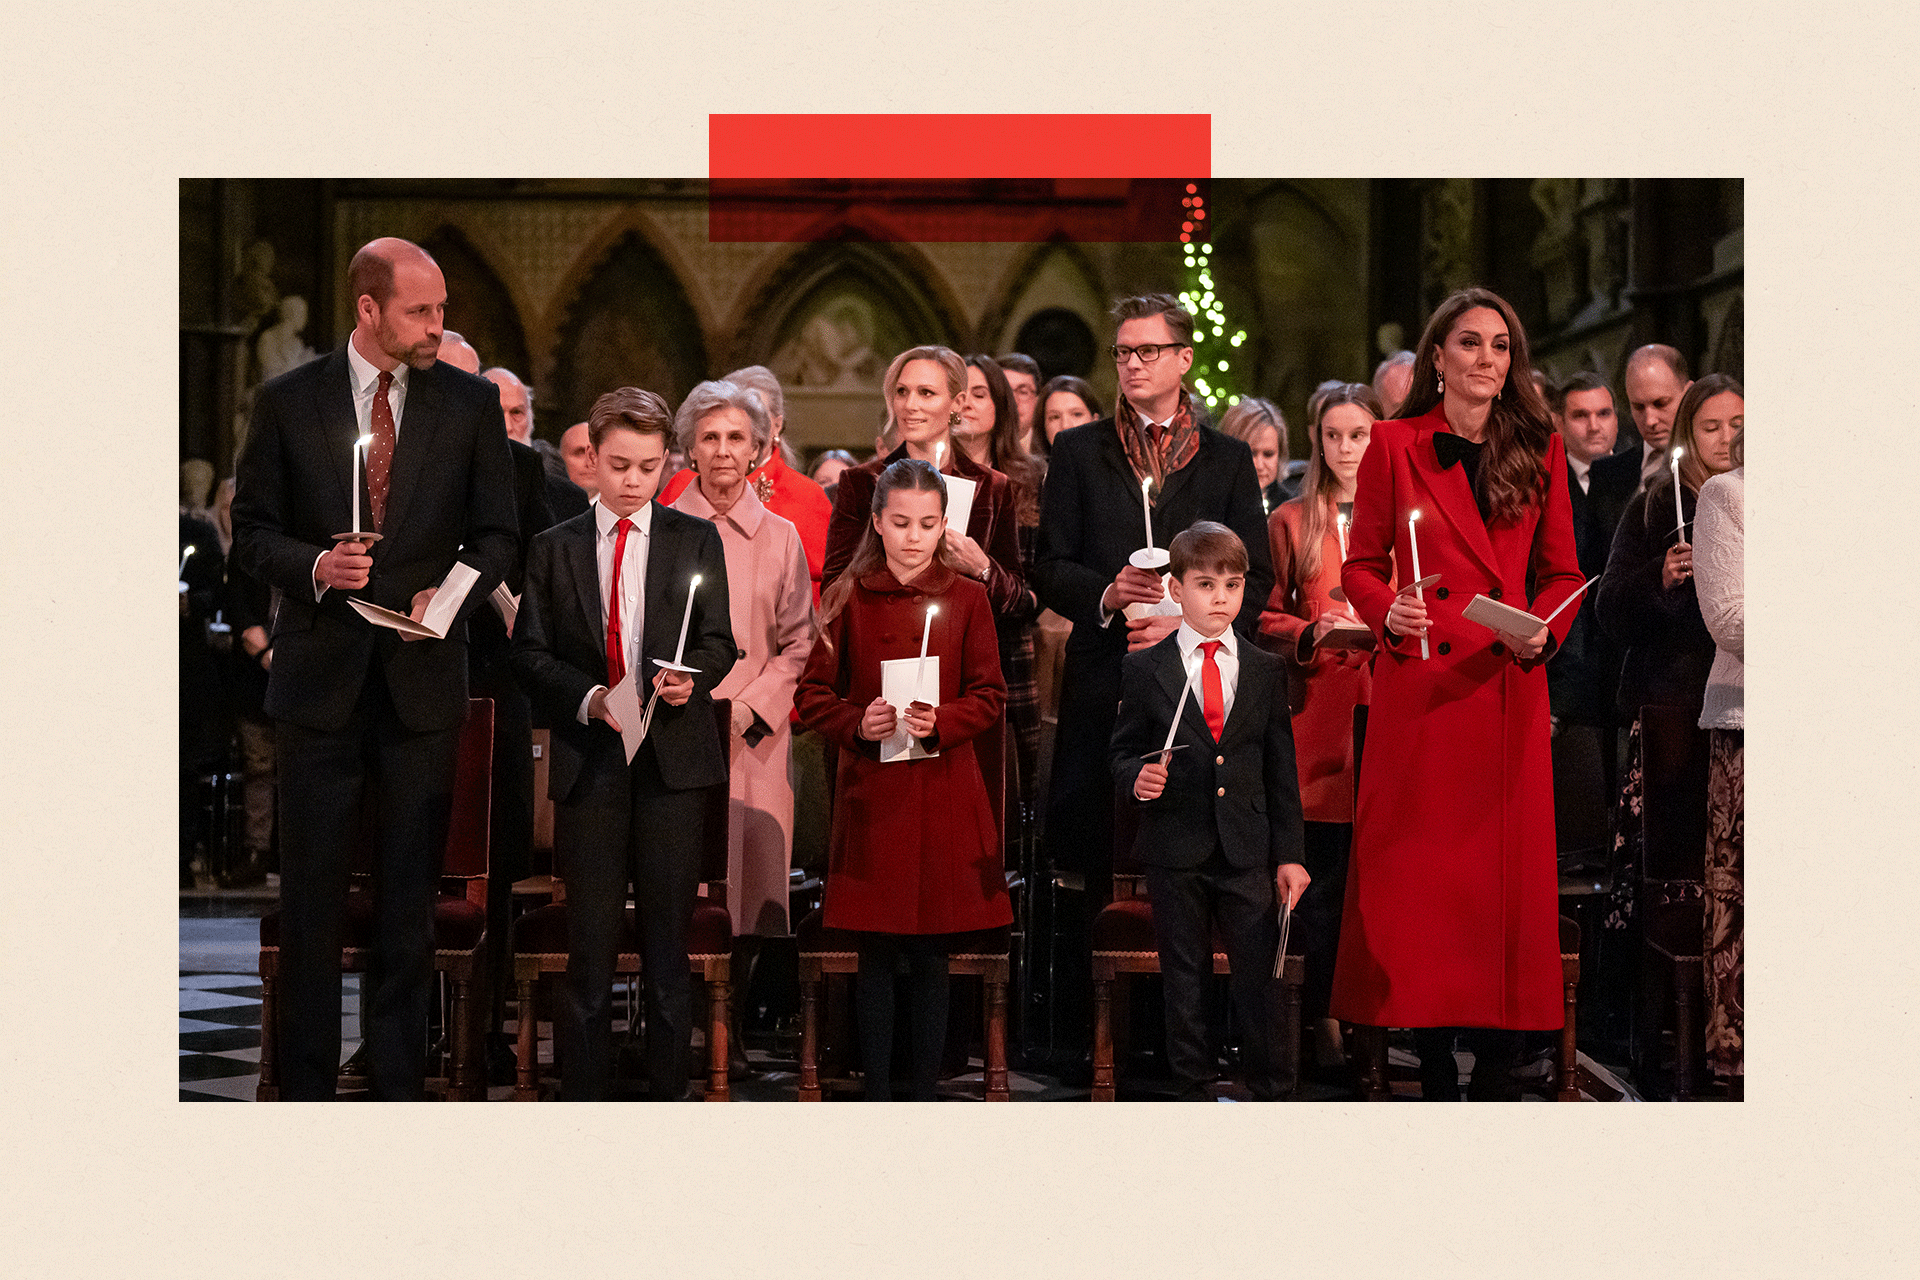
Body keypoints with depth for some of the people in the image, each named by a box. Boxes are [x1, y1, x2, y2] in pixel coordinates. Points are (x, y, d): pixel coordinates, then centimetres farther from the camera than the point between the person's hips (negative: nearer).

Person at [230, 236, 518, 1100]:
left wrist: (452, 593, -11)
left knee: (411, 893, 7)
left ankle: (400, 1083, 16)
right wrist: (315, 566, -16)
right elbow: (253, 532, 3)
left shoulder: (470, 405, 4)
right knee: (310, 894, 5)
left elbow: (495, 534, 7)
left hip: (423, 679, 1)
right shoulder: (288, 403, 2)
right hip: (319, 677, -1)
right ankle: (304, 1085, 14)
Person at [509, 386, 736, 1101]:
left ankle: (668, 1091, 11)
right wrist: (587, 699, -12)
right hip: (587, 759, 0)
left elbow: (719, 641, 3)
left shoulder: (696, 541, 9)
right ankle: (581, 1091, 9)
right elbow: (529, 653, 5)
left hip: (674, 755, 0)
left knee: (668, 934, 4)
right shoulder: (555, 549, 9)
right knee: (590, 935, 2)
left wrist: (690, 678, -18)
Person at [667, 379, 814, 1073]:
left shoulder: (780, 537, 10)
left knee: (745, 880, -3)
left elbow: (798, 645, 7)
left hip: (753, 738, 1)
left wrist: (748, 709, -6)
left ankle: (730, 1034, 9)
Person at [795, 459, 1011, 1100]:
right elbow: (812, 694, 4)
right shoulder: (848, 597, 2)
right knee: (877, 956, 3)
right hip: (871, 794, -1)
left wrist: (940, 722, -15)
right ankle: (876, 1091, 12)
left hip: (944, 794, 1)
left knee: (931, 954, 5)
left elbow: (990, 697, 3)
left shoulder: (966, 598, 4)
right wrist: (858, 723, -14)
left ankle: (925, 1089, 14)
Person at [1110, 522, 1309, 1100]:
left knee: (1258, 977, 1)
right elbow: (1123, 750, 7)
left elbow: (1281, 769, 8)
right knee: (1185, 979, 7)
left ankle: (1266, 1091, 13)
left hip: (1249, 853, 1)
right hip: (1175, 852, -1)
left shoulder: (1266, 671, 8)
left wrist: (1288, 853, 5)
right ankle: (1195, 1089, 19)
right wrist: (1138, 776, -17)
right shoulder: (1143, 669, 2)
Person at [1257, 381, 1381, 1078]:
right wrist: (1316, 633, -7)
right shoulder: (1291, 522, 13)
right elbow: (1266, 618, 10)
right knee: (1324, 873, -3)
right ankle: (1324, 1014, 3)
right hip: (1322, 712, -1)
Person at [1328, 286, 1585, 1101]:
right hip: (1420, 686, -1)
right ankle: (1431, 1056, 11)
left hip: (1510, 690, 2)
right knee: (1417, 867, 0)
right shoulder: (1394, 445, 4)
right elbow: (1361, 565, 7)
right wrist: (1389, 612, -13)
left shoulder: (1540, 451, 9)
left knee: (1510, 866, 1)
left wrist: (1543, 630, -6)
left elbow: (1562, 573, 13)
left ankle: (1498, 1057, 11)